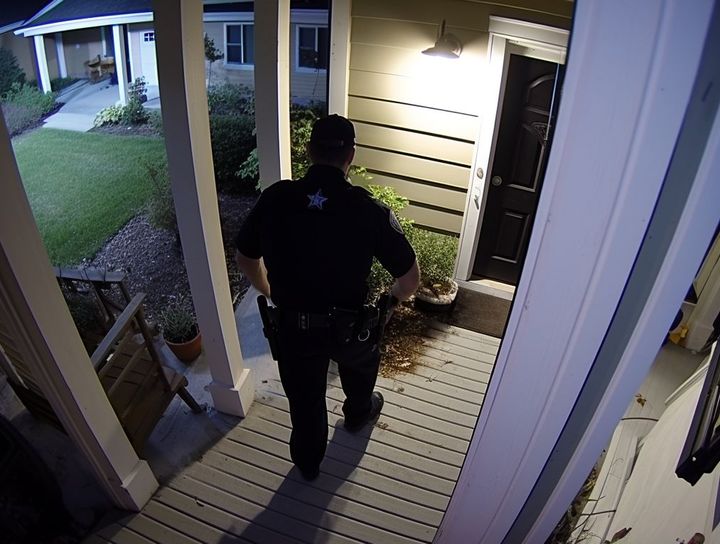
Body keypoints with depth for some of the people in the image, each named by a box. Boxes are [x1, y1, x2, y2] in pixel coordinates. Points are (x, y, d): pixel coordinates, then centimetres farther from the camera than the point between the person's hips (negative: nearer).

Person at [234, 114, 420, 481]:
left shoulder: (275, 198, -13)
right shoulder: (369, 210, -19)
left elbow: (244, 258, 1)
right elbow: (411, 278, -12)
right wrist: (395, 296, 11)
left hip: (292, 327, 1)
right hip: (347, 328, -1)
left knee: (305, 400, 25)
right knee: (361, 361, 34)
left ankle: (308, 463, 49)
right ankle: (358, 413, 62)